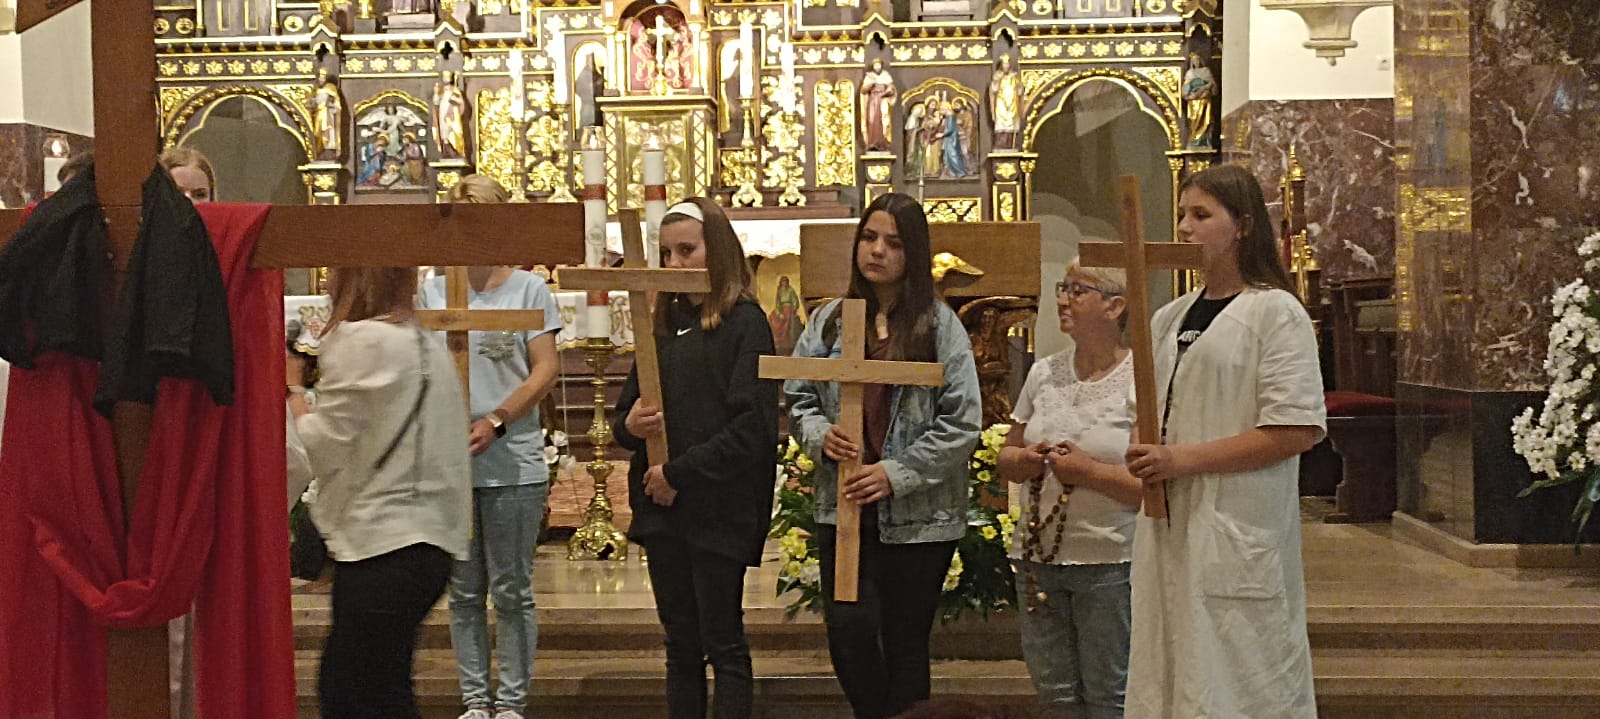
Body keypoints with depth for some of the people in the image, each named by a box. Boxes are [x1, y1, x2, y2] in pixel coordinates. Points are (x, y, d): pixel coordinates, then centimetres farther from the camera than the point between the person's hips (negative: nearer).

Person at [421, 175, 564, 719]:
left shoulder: (529, 288, 1)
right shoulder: (433, 292, 8)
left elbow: (545, 369, -4)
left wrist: (495, 423, -15)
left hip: (513, 463, -3)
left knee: (511, 591, 4)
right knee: (465, 591, 10)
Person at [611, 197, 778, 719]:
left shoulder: (744, 323, -7)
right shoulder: (664, 323, 13)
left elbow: (752, 427, -16)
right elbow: (626, 412, 17)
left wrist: (679, 473, -15)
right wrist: (628, 425, -6)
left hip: (718, 511, -6)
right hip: (662, 507, 6)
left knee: (723, 645, 2)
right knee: (681, 645, 13)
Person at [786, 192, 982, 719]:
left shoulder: (939, 325, -4)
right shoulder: (830, 320, 5)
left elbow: (962, 423, -8)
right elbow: (797, 399, 11)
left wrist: (896, 473, -14)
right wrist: (820, 435, -10)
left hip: (919, 513, -2)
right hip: (844, 504, 2)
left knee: (905, 639, 10)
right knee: (849, 627, -8)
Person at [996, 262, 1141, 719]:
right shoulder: (1044, 373, 9)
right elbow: (1007, 455, 17)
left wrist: (1090, 472, -20)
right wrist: (1023, 461, -5)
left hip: (1109, 563, -5)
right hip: (1038, 557, 6)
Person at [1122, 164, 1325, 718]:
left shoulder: (1276, 311, -7)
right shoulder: (1169, 319, 14)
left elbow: (1299, 429, -15)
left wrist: (1186, 459, -17)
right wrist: (1147, 459, 1)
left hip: (1238, 534, -7)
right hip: (1169, 531, 7)